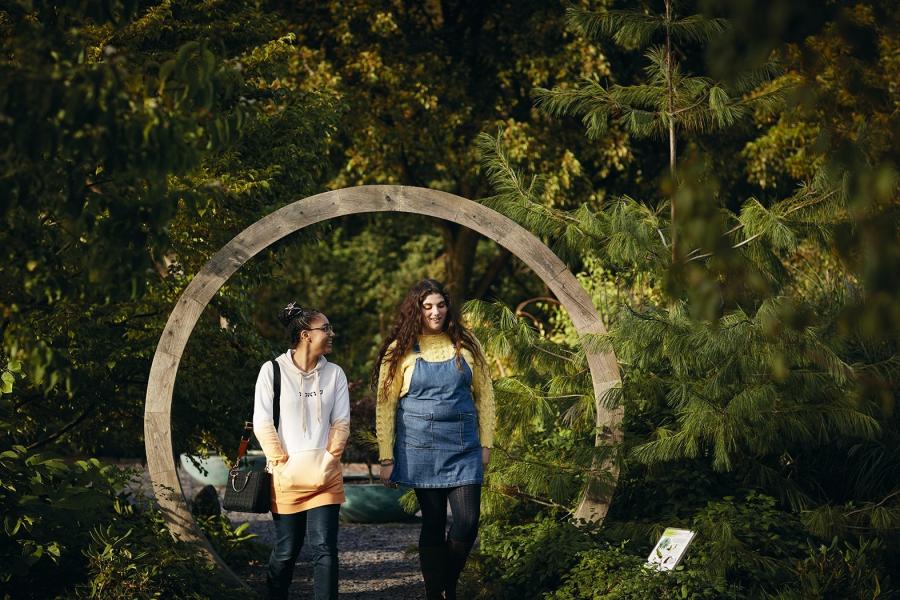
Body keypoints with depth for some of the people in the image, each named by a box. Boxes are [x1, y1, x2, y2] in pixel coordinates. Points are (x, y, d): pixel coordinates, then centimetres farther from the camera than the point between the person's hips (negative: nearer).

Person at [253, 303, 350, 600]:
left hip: (325, 475, 2)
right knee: (286, 551, 6)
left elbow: (341, 422, 7)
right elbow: (262, 422, -5)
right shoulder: (273, 370, -3)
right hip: (287, 476, -2)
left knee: (324, 549, -6)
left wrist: (330, 458, -4)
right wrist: (281, 462, -9)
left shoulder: (334, 373, 7)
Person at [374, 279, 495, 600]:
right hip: (420, 448, -1)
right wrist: (387, 459, -3)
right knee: (433, 523, 3)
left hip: (463, 445, 2)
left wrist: (486, 444, 6)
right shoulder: (400, 351, -1)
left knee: (468, 521, -6)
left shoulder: (466, 345, 5)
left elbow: (484, 395, 10)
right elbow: (385, 406, 0)